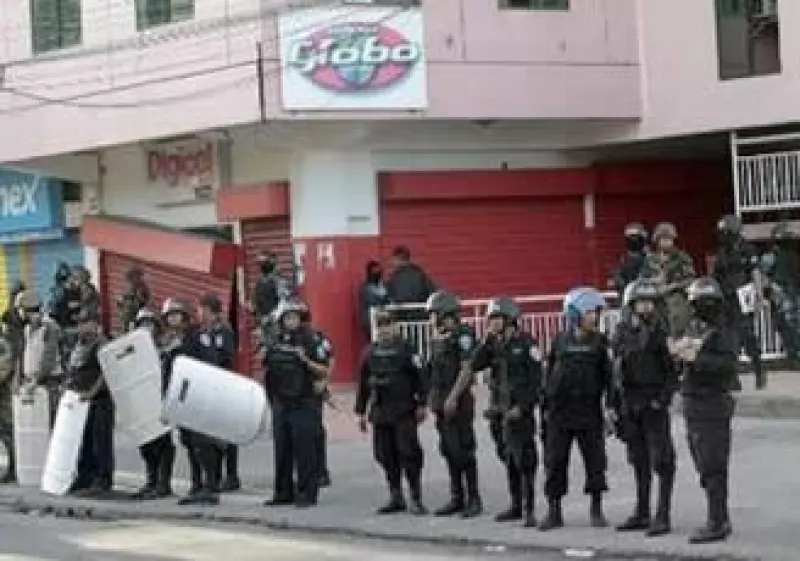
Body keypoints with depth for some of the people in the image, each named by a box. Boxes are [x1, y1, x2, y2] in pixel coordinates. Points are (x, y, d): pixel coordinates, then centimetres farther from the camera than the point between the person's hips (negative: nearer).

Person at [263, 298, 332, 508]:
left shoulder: (312, 340, -6)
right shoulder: (276, 342, 11)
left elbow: (324, 371, -9)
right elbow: (268, 368, 25)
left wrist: (306, 360, -22)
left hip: (304, 403, -6)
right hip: (281, 402, 6)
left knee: (305, 451, -5)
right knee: (282, 450, 9)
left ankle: (307, 493, -1)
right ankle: (284, 493, 17)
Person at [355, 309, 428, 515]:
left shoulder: (405, 349, -2)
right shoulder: (371, 352, 11)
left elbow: (418, 377, -5)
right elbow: (363, 383, 15)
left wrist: (421, 404, -10)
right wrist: (361, 411, 13)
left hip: (404, 412, -5)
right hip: (380, 411, 5)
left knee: (408, 454, -7)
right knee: (385, 455, 7)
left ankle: (416, 500, -2)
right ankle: (396, 498, 17)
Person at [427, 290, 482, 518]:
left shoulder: (462, 334, -11)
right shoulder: (439, 336, 15)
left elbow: (467, 369, -17)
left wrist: (453, 397, -21)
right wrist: (433, 399, 15)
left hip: (458, 403, -9)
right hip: (442, 403, 9)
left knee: (463, 451, -7)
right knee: (448, 451, 10)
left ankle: (474, 500, -1)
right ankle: (457, 499, 16)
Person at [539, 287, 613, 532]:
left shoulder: (599, 342, 1)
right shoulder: (560, 341, 5)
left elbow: (609, 375, -1)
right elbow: (549, 373, 11)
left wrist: (609, 406, -9)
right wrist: (546, 407, 10)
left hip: (589, 412, -1)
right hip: (560, 412, 1)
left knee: (595, 461, 2)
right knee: (555, 462, 2)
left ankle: (596, 510, 14)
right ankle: (554, 512, 9)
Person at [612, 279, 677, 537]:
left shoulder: (661, 332, -7)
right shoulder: (622, 332, 8)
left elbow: (673, 370, -7)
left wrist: (664, 399, -17)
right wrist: (615, 406, 11)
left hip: (654, 404, -6)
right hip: (630, 405, 6)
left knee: (661, 460, -6)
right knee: (639, 461, 13)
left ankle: (663, 516, -4)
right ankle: (642, 513, 20)